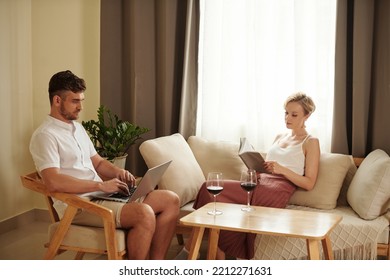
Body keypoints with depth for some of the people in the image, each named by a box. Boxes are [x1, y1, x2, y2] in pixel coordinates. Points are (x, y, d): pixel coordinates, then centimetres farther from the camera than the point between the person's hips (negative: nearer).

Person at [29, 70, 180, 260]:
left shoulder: (78, 128, 19)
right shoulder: (45, 135, -11)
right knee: (144, 214, -31)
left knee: (170, 200, -2)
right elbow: (54, 182, -25)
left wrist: (118, 172, 3)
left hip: (101, 195, 9)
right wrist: (101, 185, -22)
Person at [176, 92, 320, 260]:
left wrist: (282, 169, -14)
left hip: (277, 190, -6)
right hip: (259, 182, 7)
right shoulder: (279, 137, 27)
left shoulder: (311, 142, 8)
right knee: (210, 189, -22)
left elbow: (309, 183, 0)